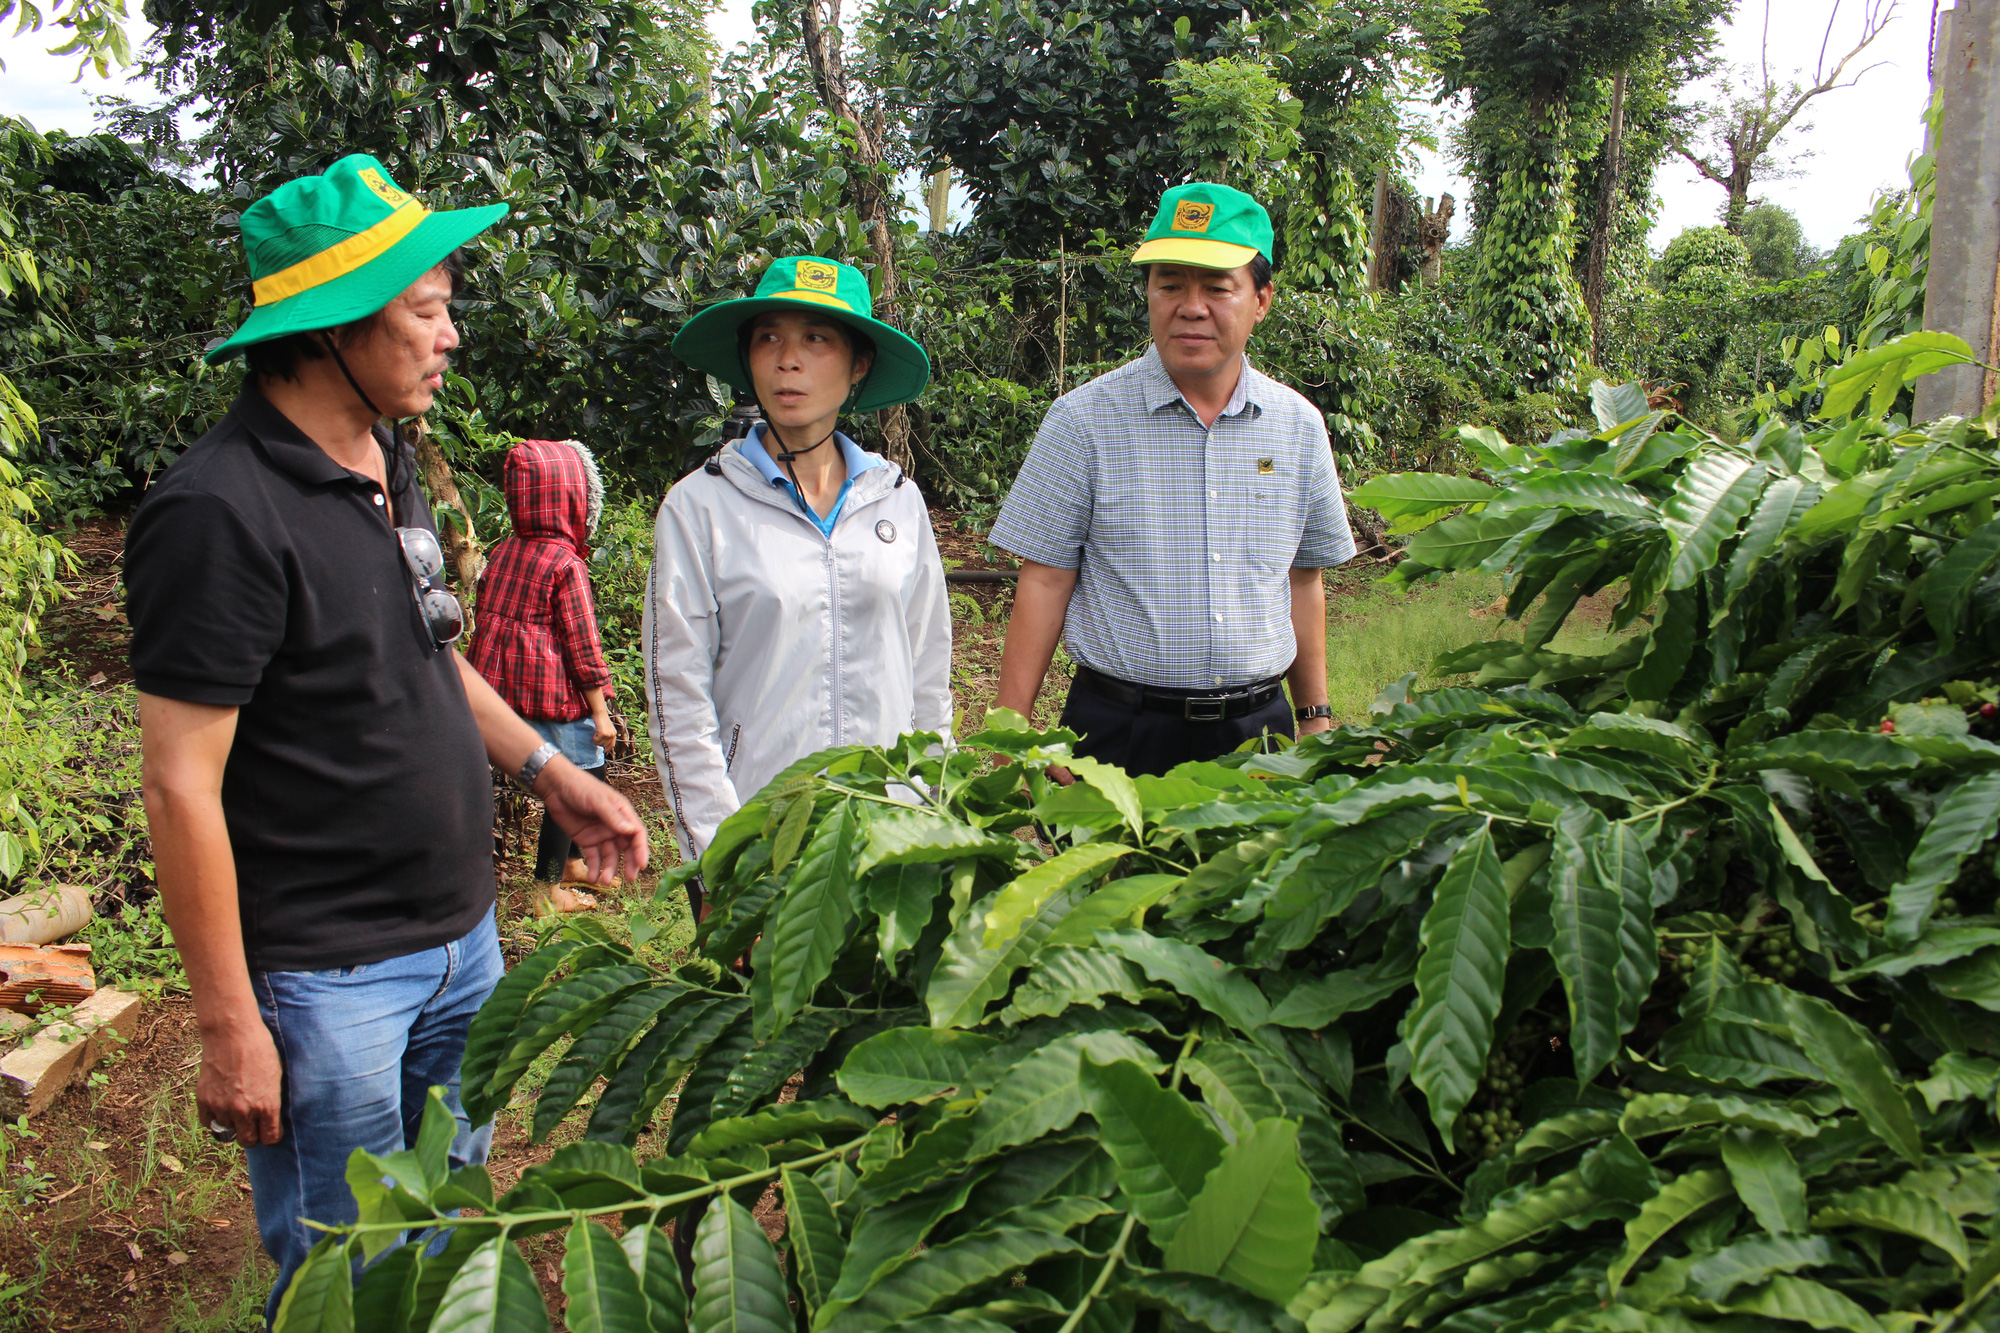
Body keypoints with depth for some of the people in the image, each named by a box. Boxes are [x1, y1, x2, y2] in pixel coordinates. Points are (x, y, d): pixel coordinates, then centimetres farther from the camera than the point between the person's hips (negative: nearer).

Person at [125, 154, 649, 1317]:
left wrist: (546, 767, 12)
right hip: (328, 980, -8)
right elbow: (182, 788, -19)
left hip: (464, 939, 8)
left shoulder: (388, 463, 6)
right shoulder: (221, 510, -20)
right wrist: (229, 1028, -16)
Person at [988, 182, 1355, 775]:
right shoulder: (1082, 420, -7)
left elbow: (1303, 581, 12)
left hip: (1258, 727, 3)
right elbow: (1044, 581, -6)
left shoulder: (1299, 425, 4)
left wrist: (1315, 717, 14)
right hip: (1118, 729, -3)